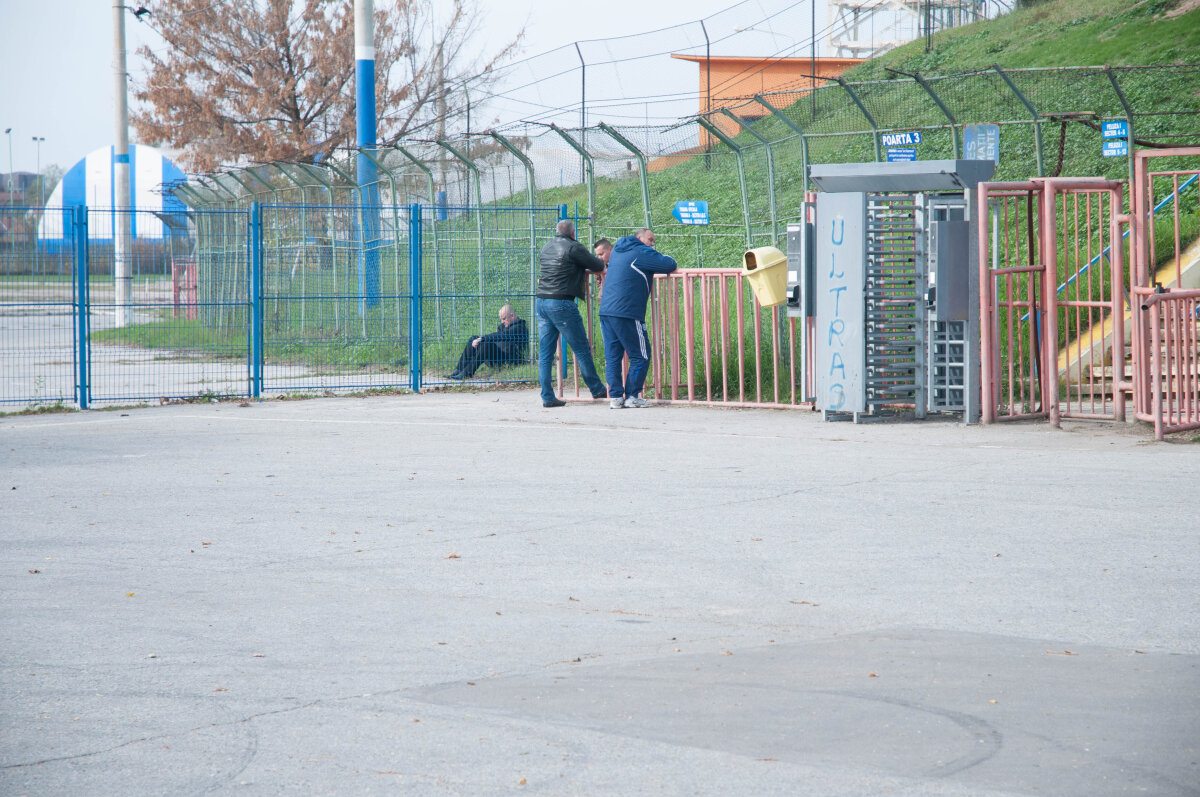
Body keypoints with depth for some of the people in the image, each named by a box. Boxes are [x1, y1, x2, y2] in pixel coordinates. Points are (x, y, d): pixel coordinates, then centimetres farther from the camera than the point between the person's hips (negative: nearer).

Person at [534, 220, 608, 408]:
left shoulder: (547, 246, 15)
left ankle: (547, 397, 3)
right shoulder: (574, 247, -6)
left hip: (541, 301, 7)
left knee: (545, 353, 6)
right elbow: (598, 266, -1)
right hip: (562, 303, -7)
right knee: (582, 350, 5)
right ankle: (597, 390, 14)